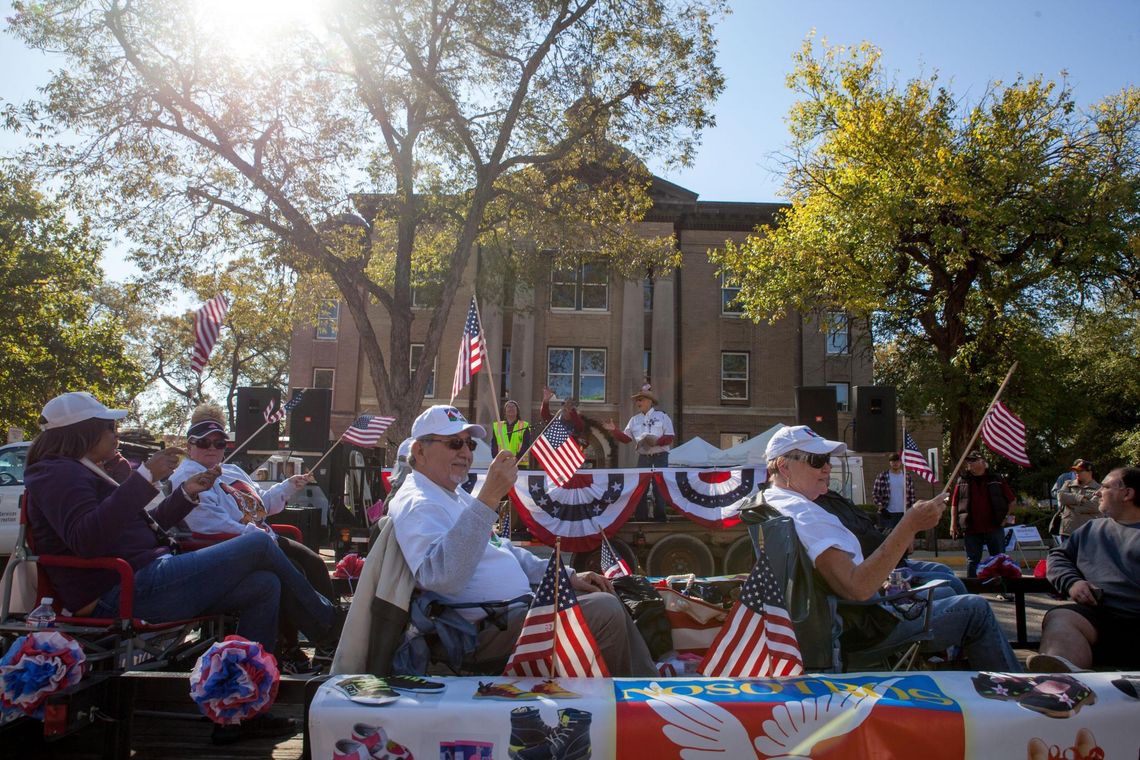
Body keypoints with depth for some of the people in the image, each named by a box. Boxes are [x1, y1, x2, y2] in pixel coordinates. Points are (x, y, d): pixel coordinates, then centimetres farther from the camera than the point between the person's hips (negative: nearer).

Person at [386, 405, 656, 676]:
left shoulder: (456, 496, 20)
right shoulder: (416, 505, -14)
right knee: (604, 611, -19)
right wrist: (489, 498, -36)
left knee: (607, 601, 11)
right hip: (487, 629, -11)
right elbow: (442, 577, -33)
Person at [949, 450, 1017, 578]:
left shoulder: (996, 479, 7)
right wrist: (953, 524, 1)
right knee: (972, 561, 6)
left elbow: (1012, 500, 15)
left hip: (994, 528, 0)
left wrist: (1004, 517, 9)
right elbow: (954, 504, 8)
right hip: (971, 529, 0)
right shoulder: (962, 481, 8)